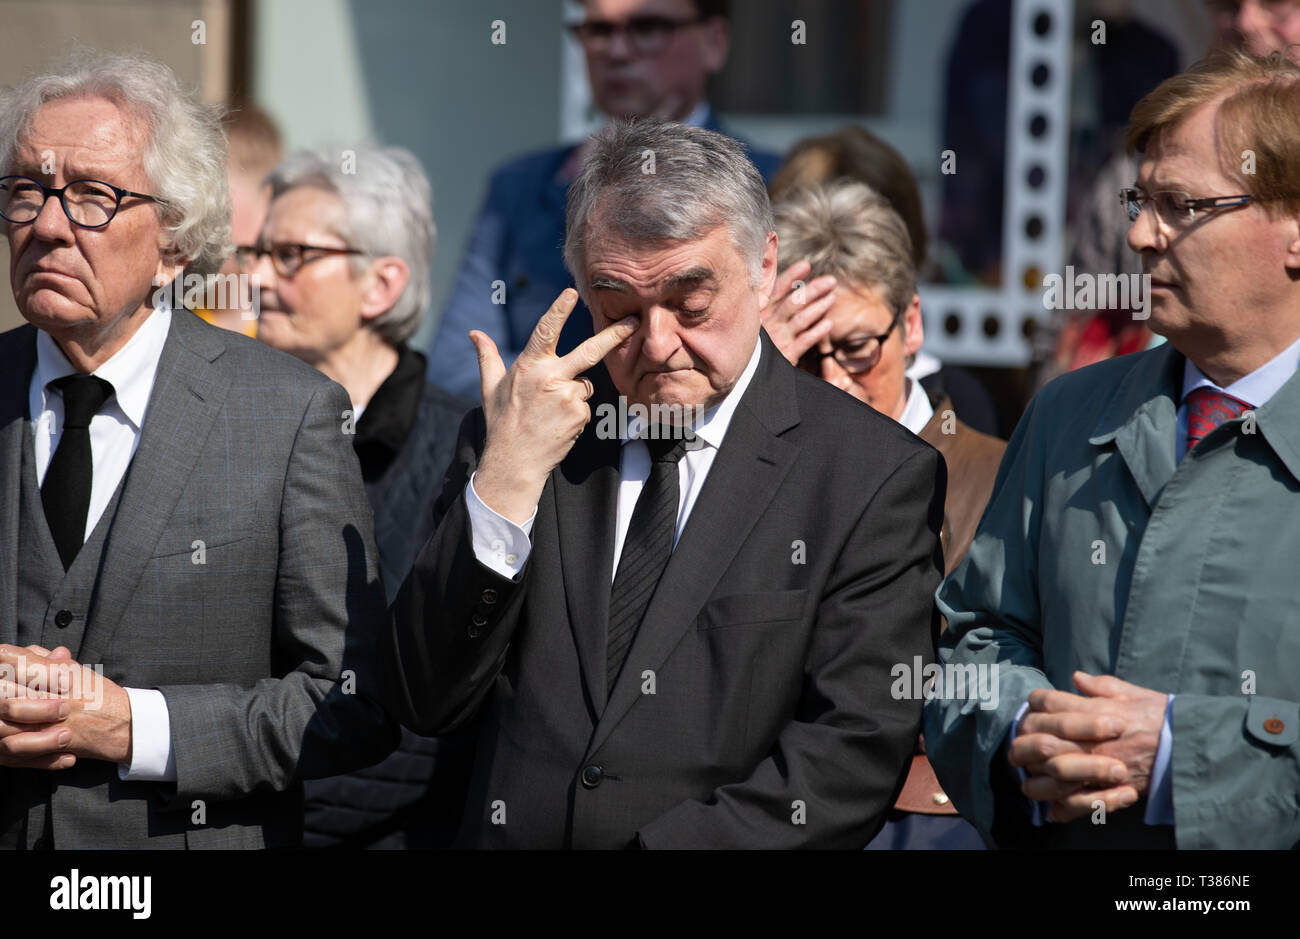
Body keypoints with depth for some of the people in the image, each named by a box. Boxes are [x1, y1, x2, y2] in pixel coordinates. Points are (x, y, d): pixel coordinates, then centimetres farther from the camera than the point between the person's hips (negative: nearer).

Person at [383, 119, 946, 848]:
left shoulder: (881, 476, 0)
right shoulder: (520, 438, 9)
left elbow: (855, 749, -6)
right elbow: (425, 704, 3)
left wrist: (667, 847, -15)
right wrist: (505, 480, -7)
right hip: (507, 837, 2)